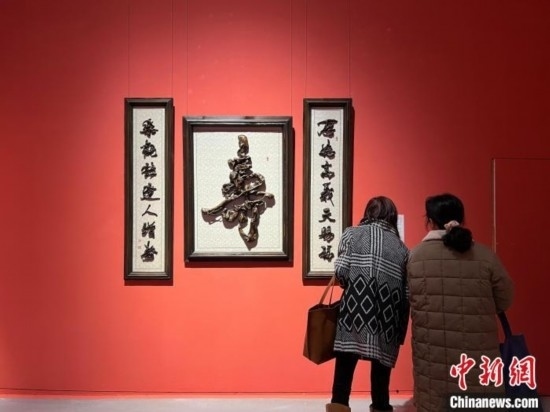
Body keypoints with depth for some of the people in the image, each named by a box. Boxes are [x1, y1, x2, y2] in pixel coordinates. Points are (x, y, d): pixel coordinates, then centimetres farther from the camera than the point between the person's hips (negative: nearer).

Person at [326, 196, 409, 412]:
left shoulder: (352, 233, 9)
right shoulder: (401, 248, 15)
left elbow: (341, 271, -4)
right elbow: (407, 295, 9)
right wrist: (400, 333, 17)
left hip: (354, 316, -2)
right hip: (386, 324, 2)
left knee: (344, 370, 2)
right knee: (380, 372, 11)